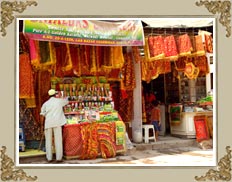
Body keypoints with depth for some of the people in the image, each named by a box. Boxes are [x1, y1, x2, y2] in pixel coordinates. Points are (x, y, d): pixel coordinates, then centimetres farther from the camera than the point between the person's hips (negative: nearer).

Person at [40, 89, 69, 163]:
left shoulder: (46, 103, 11)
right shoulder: (59, 101, 7)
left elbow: (42, 115, 8)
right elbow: (67, 101, 27)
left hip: (48, 123, 2)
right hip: (57, 123, -2)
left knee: (48, 141, 9)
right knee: (58, 140, 1)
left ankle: (49, 158, 10)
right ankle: (58, 158, 0)